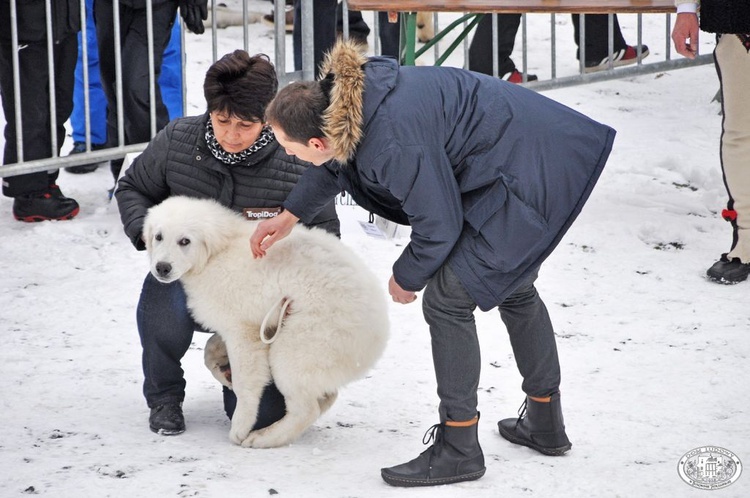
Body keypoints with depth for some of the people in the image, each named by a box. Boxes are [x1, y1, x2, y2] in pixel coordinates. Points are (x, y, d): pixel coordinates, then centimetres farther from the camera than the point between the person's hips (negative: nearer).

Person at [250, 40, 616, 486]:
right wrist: (290, 216, 27)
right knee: (515, 289, 25)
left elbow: (438, 227, -20)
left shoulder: (393, 143, -33)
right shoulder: (346, 94, -5)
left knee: (447, 300, -8)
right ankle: (546, 424, 40)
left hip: (521, 175, -10)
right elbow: (338, 163, 19)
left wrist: (406, 278, -2)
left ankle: (458, 449, 1)